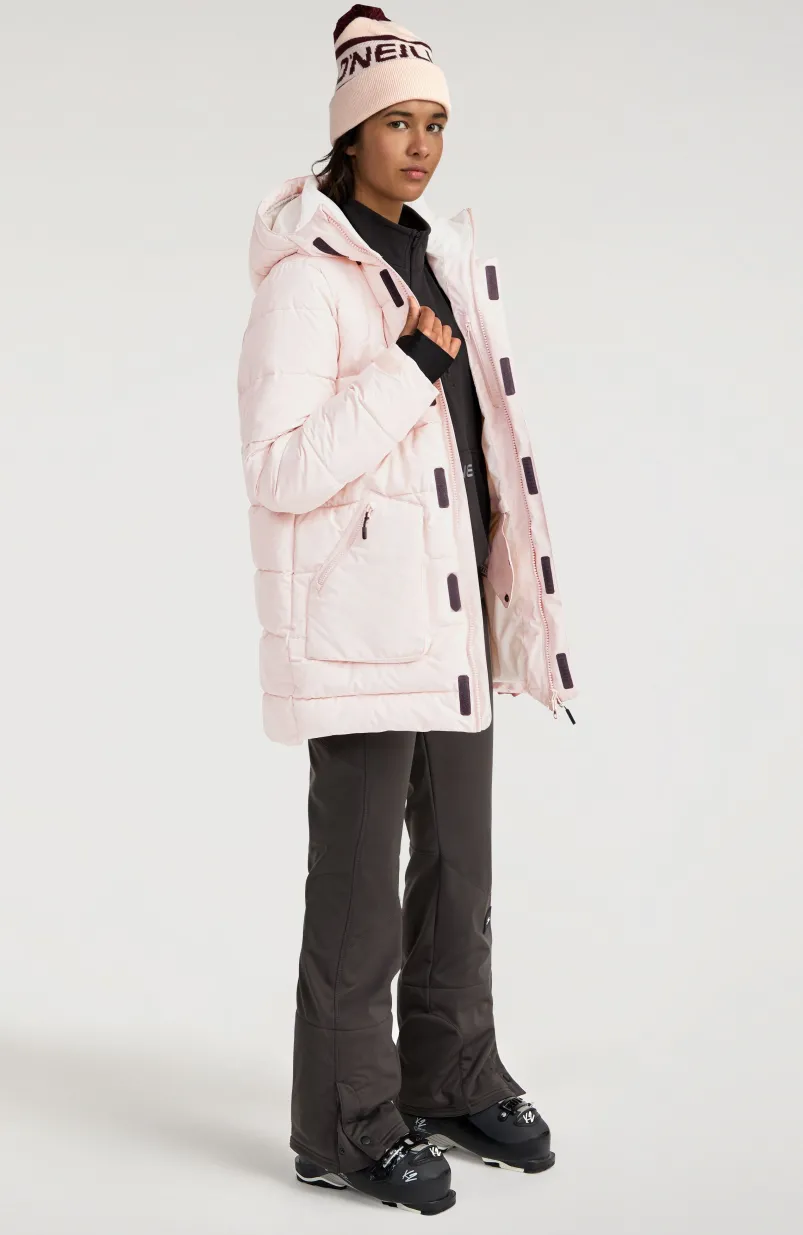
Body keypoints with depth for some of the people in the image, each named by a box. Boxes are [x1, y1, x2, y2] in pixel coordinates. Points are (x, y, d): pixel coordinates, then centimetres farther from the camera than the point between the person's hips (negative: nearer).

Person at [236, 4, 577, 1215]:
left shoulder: (441, 262, 13)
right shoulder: (306, 279, -12)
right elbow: (280, 470, -19)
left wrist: (507, 583, 19)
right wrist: (409, 372, -22)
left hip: (452, 609, 8)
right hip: (358, 612, -8)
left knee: (459, 859, 15)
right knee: (359, 877, -2)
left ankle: (451, 1079, 29)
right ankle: (348, 1124, 9)